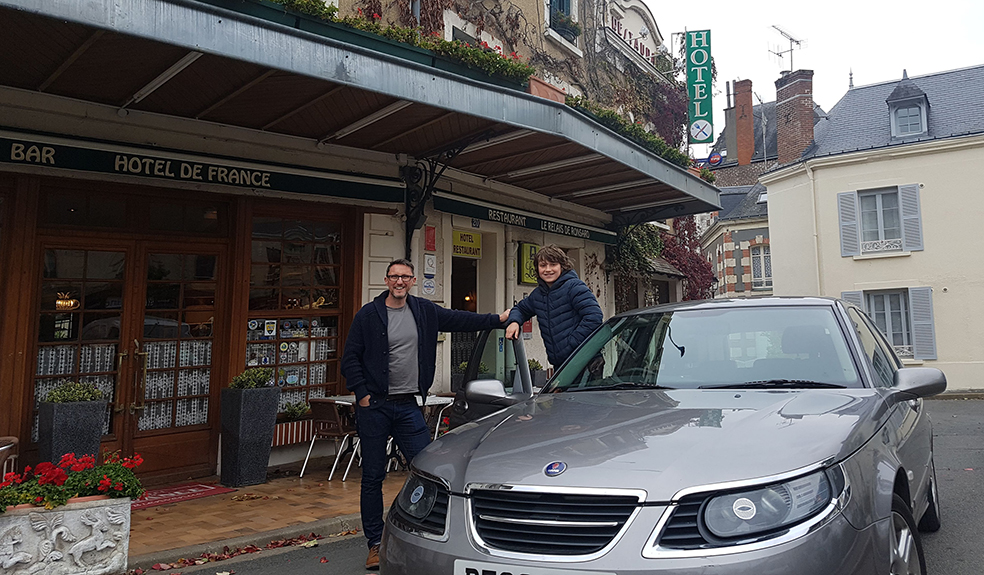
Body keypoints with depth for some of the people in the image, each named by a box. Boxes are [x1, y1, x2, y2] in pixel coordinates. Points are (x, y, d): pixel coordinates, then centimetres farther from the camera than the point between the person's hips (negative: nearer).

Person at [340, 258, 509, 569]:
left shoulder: (424, 311, 7)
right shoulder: (368, 315, -3)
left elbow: (459, 319, 13)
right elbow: (350, 358, -2)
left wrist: (499, 318, 10)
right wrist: (362, 393, -10)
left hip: (408, 405, 3)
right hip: (374, 406, -3)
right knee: (373, 476, 5)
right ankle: (375, 544, 19)